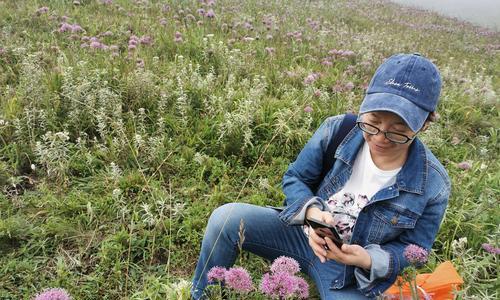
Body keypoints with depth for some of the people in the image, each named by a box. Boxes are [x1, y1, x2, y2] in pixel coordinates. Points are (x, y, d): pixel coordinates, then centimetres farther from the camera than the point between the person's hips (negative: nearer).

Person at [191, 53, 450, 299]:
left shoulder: (433, 185, -18)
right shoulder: (336, 130, -16)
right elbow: (295, 178, -4)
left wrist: (369, 260, -27)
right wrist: (312, 211, -26)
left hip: (352, 275, -1)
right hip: (304, 232, 2)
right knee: (225, 218, -18)